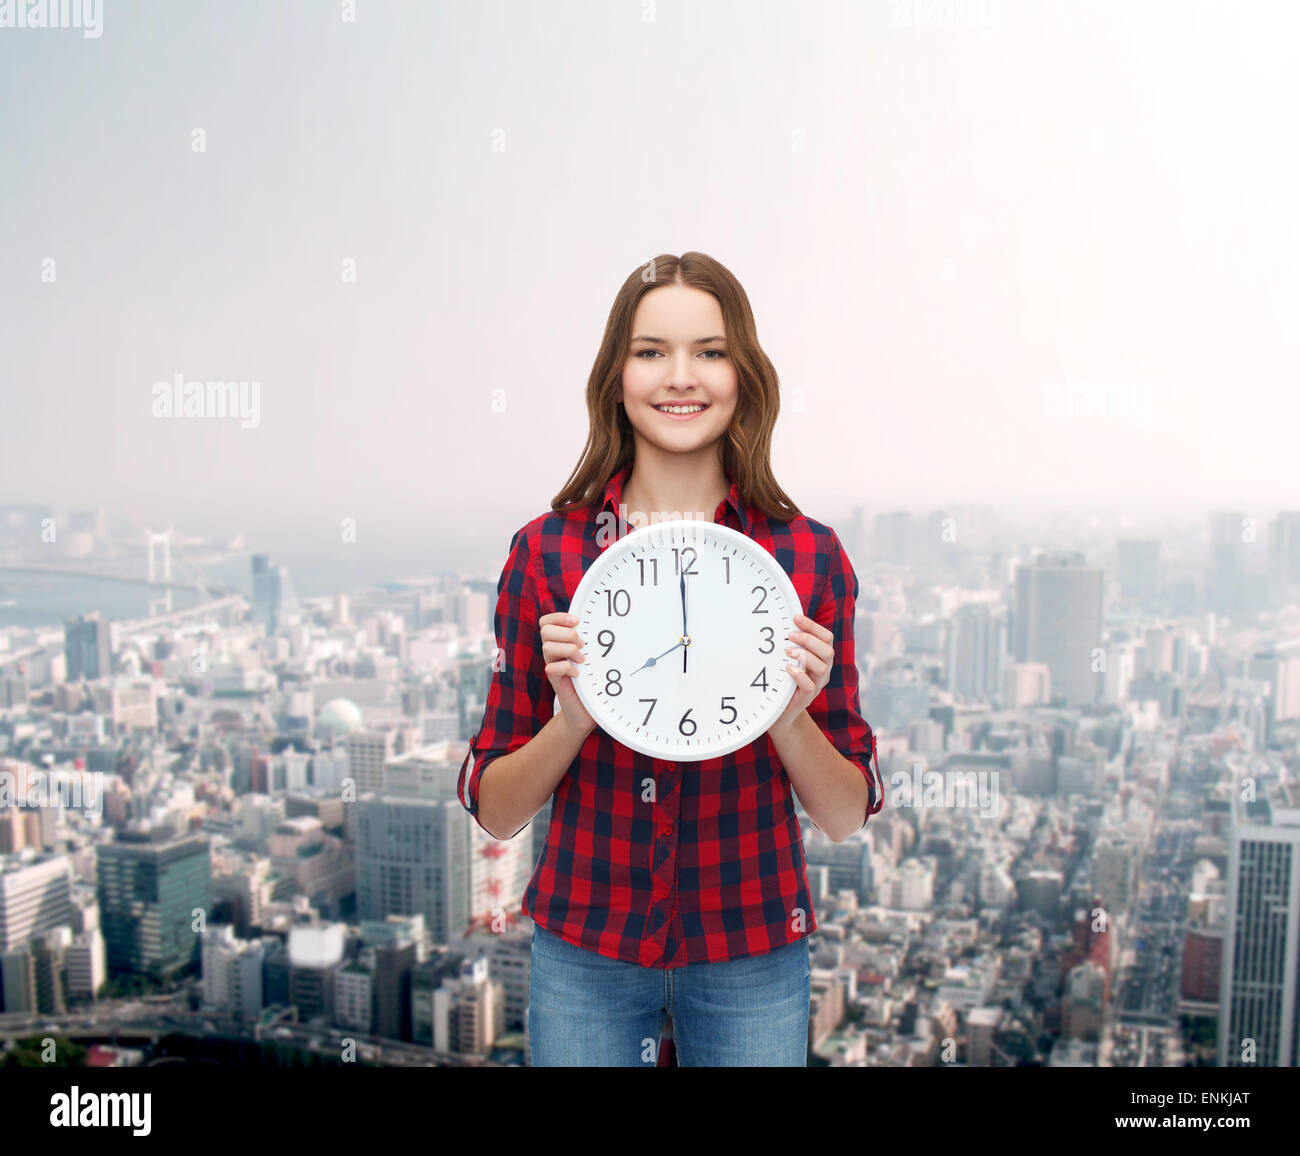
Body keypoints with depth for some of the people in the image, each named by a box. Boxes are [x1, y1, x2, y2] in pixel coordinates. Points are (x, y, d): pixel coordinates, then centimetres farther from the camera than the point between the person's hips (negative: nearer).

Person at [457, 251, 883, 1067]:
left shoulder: (810, 557, -8)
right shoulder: (546, 553, -7)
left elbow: (847, 817, -3)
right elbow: (495, 814, -4)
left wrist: (788, 713, -21)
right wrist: (573, 715, -22)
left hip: (752, 951, 0)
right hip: (584, 946, 0)